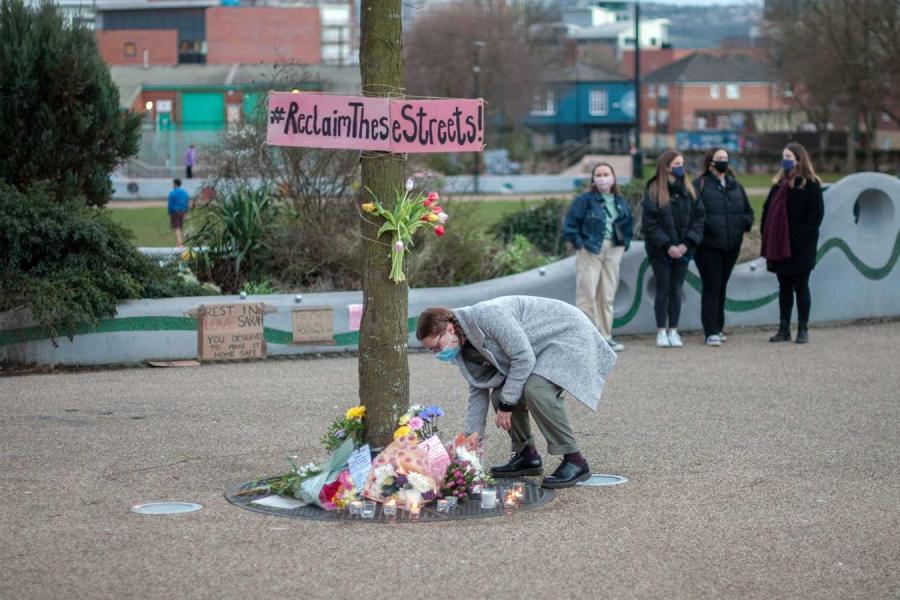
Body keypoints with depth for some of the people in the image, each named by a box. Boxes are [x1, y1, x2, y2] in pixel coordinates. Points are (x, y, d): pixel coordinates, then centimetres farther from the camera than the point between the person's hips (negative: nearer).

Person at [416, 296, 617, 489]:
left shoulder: (488, 315, -28)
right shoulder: (467, 346, 1)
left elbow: (524, 358, -28)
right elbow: (478, 389, 9)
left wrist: (507, 404, -21)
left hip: (570, 334, -9)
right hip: (544, 346, 9)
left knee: (535, 389, -29)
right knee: (499, 393, -2)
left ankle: (574, 461, -20)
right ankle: (526, 456, 14)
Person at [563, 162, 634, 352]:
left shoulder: (621, 202, 11)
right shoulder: (584, 200, -5)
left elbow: (628, 226, 22)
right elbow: (570, 225, -5)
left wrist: (624, 244, 9)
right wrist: (580, 244, -10)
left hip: (613, 251, 5)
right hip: (590, 251, -5)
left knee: (608, 295, 8)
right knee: (587, 295, -7)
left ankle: (605, 336, 15)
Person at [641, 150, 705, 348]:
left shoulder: (689, 191, 4)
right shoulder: (654, 192, -6)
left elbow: (698, 218, 1)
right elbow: (650, 224, -10)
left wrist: (686, 243, -11)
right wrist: (667, 246, -16)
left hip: (683, 249, 3)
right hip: (660, 250, -3)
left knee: (676, 290, 6)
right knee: (663, 290, 1)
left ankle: (673, 331, 12)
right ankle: (661, 332, 8)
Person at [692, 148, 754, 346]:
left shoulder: (735, 186, 14)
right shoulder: (700, 185, -4)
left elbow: (748, 212, 19)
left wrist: (744, 223, 0)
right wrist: (706, 227, -22)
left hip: (731, 246, 6)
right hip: (708, 246, -6)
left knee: (721, 287, 13)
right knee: (711, 287, -9)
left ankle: (718, 328, 22)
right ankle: (711, 332, -9)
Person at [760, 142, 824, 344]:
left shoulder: (810, 184, -7)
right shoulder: (779, 183, 12)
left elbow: (816, 214, -12)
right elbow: (768, 209, 12)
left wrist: (802, 236, -17)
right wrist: (766, 234, 1)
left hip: (800, 246, -6)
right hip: (780, 244, 6)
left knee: (800, 286, 1)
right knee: (784, 286, 10)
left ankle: (803, 329, 7)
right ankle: (784, 329, 14)